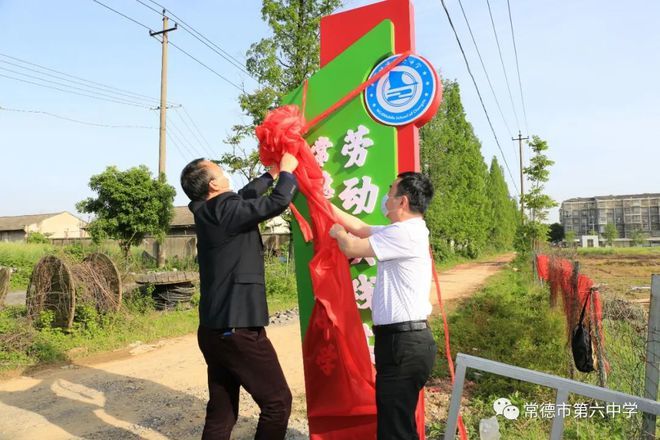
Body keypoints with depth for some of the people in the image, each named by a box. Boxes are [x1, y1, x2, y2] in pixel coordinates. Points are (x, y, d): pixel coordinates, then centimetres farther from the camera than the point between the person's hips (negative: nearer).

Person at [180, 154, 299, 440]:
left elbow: (245, 196, 25)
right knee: (277, 401, 4)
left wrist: (272, 174, 32)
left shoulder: (209, 212, 9)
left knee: (221, 411, 16)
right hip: (237, 329, -9)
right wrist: (287, 170, 2)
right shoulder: (224, 210, -17)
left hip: (215, 329, 9)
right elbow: (278, 202, -16)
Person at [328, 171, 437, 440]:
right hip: (402, 340, 10)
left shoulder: (405, 233, -18)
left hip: (403, 343, -10)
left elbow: (351, 248, -13)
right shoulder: (404, 231, 14)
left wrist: (338, 233, 9)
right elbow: (361, 228, 20)